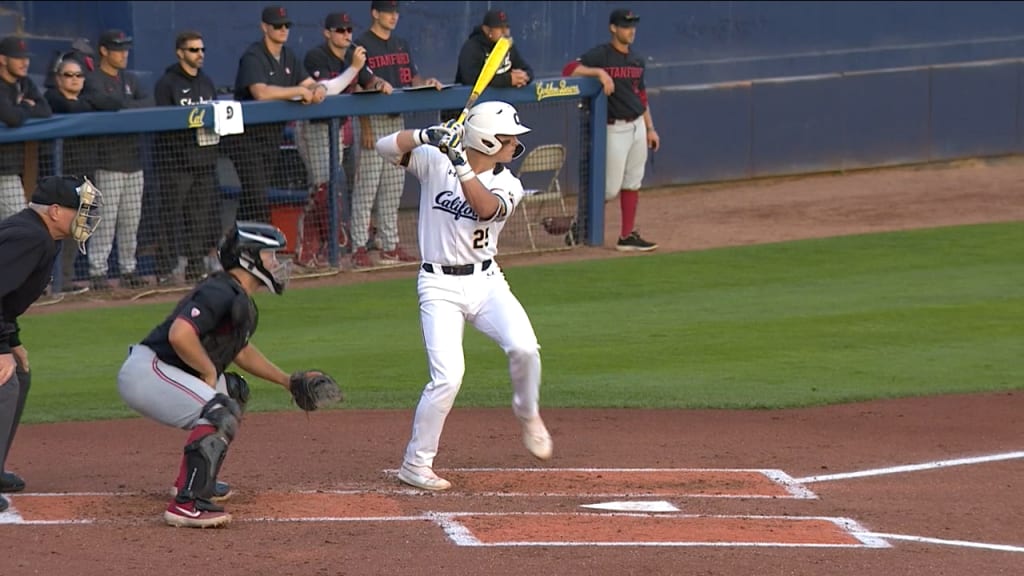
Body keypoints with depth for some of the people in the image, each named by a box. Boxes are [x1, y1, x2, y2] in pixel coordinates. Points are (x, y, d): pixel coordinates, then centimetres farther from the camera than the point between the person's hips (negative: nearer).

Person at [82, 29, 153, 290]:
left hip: (134, 161, 7)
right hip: (108, 162, -7)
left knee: (132, 220, 8)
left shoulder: (130, 80, 16)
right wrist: (133, 106, -10)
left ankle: (128, 270, 15)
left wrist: (120, 106, -13)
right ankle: (97, 271, -7)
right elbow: (105, 102, -21)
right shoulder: (93, 81, -4)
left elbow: (149, 103, 2)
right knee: (105, 219, -9)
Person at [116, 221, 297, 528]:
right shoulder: (220, 293, -18)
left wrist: (286, 381, 31)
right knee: (220, 414, -26)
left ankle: (195, 480, 27)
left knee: (234, 391, 27)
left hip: (162, 373, 11)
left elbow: (242, 351, 33)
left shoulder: (243, 303, 15)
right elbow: (180, 334, -31)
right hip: (145, 373, -11)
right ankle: (186, 504, -31)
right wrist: (210, 372, -16)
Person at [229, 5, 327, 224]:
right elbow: (261, 92, -31)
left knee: (250, 199, 13)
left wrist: (319, 89, -13)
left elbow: (310, 83, 13)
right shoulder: (253, 57, -16)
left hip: (272, 136, 8)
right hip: (248, 137, -8)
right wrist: (299, 91, -26)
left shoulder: (288, 56, 12)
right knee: (257, 200, -14)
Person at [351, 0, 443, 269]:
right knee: (367, 185, -8)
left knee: (393, 186, 10)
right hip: (373, 120, -7)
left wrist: (426, 83, -9)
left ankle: (390, 245, 16)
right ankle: (359, 248, -7)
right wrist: (365, 126, -19)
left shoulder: (401, 45, 14)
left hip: (397, 120, 7)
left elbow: (412, 77, 15)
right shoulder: (361, 45, -8)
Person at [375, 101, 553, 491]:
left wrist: (462, 165, -32)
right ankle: (415, 465, 0)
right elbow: (386, 146, -13)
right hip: (440, 286, -3)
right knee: (448, 376, -15)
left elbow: (485, 208, -22)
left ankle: (528, 413, 9)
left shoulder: (507, 185, 0)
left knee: (523, 347, -22)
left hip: (486, 282, 3)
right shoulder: (435, 162, -3)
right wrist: (426, 136, -29)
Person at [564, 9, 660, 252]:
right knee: (611, 188, -7)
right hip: (615, 129, -7)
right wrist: (599, 72, -30)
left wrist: (650, 128, 16)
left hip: (637, 126, 7)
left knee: (633, 184, 8)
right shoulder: (600, 55, -10)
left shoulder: (637, 59, 12)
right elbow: (569, 70, -22)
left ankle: (627, 236, 13)